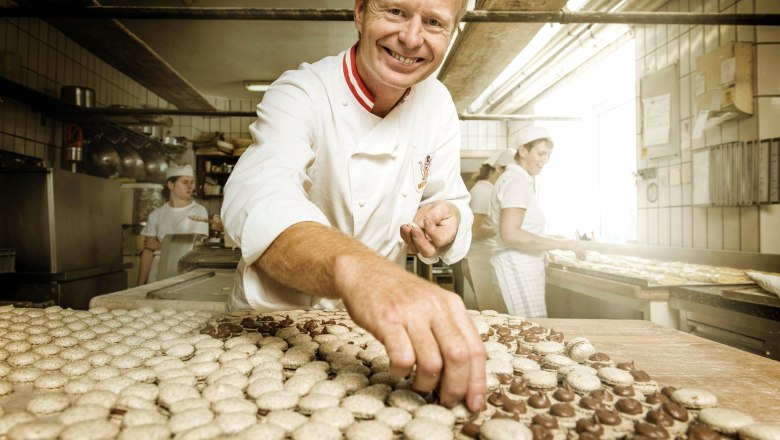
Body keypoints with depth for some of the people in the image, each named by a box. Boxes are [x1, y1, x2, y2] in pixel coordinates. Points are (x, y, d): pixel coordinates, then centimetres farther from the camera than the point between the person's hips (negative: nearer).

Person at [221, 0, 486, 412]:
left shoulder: (437, 102, -4)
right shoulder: (302, 92, -20)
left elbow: (450, 201, 3)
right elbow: (258, 200, -39)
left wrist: (446, 223, -23)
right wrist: (354, 268, -59)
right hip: (271, 318, -2)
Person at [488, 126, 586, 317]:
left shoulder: (513, 178, 17)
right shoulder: (517, 181, -13)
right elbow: (510, 234, -23)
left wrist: (552, 239, 17)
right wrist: (561, 244, -21)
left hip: (524, 264, 10)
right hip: (518, 266, -10)